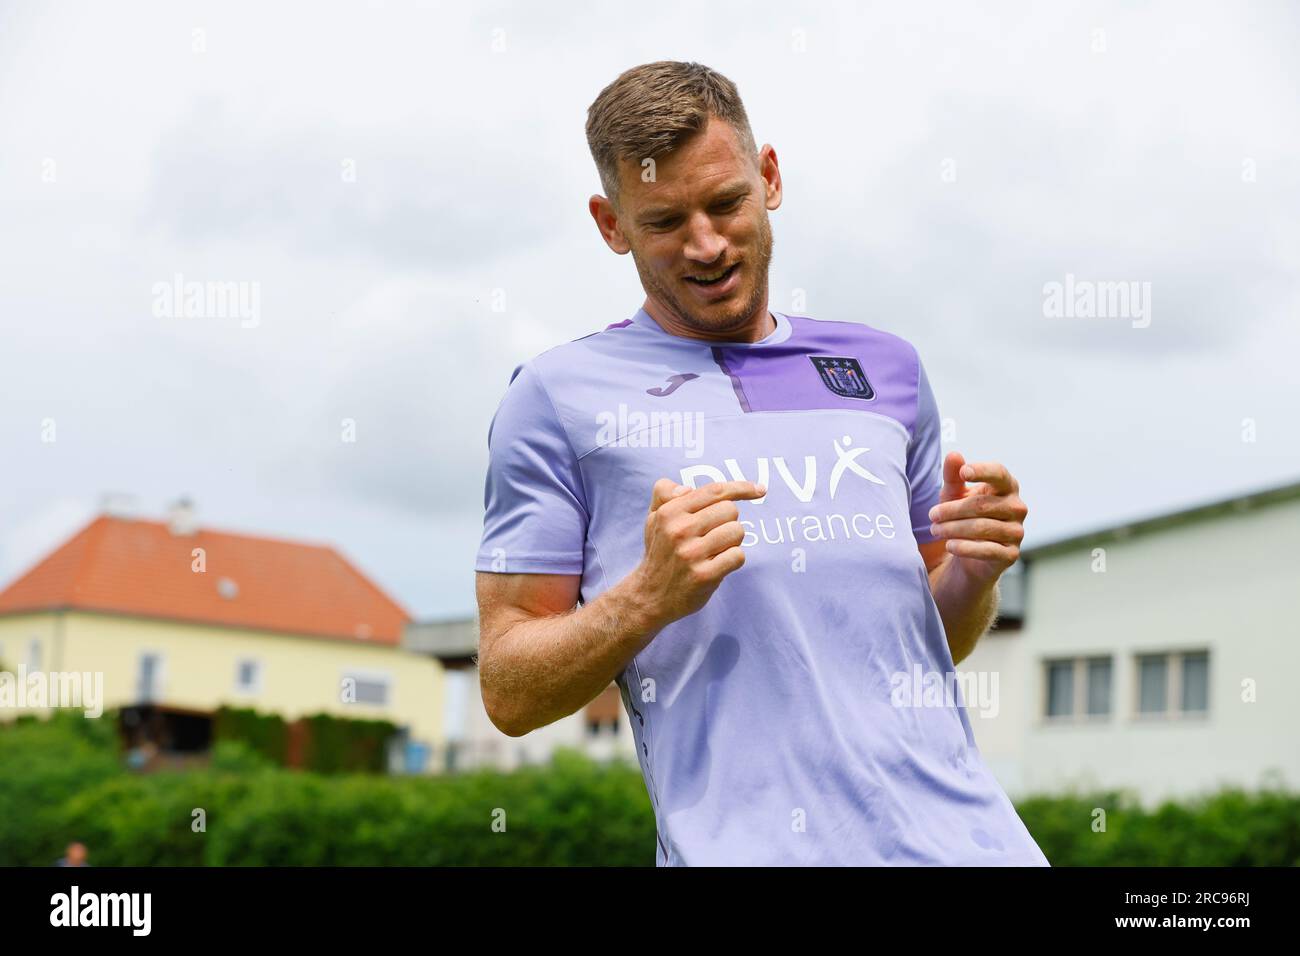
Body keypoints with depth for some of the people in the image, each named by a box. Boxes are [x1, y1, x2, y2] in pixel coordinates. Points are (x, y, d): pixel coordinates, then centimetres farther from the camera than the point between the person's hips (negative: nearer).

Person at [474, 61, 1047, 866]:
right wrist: (650, 596, -16)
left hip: (962, 830, 3)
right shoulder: (557, 396, 2)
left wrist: (974, 572, 0)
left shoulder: (884, 366, 15)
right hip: (743, 844, -3)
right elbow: (509, 693, -1)